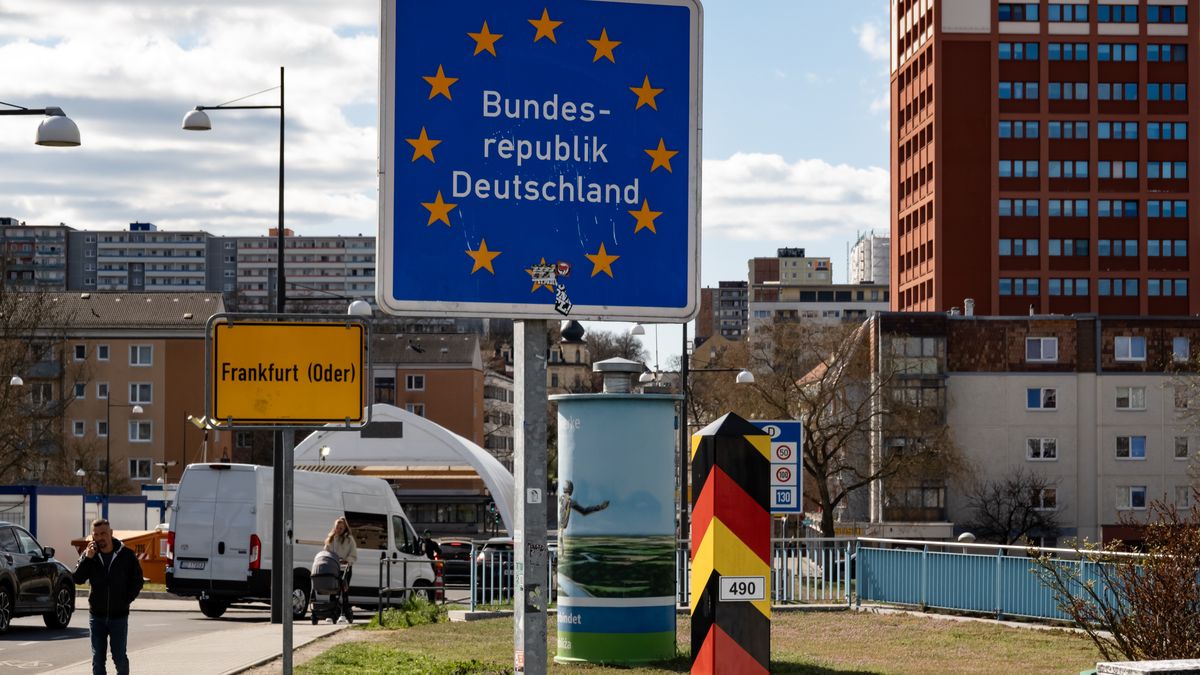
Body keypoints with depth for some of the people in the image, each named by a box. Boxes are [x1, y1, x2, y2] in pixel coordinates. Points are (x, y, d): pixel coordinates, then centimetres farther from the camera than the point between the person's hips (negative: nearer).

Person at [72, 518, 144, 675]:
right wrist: (87, 558, -19)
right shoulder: (90, 554, 1)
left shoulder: (126, 555, -4)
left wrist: (125, 601, -5)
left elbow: (137, 581, 3)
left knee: (119, 658, 2)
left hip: (119, 616, -2)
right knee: (97, 659, 5)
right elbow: (77, 579, -8)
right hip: (96, 616, 2)